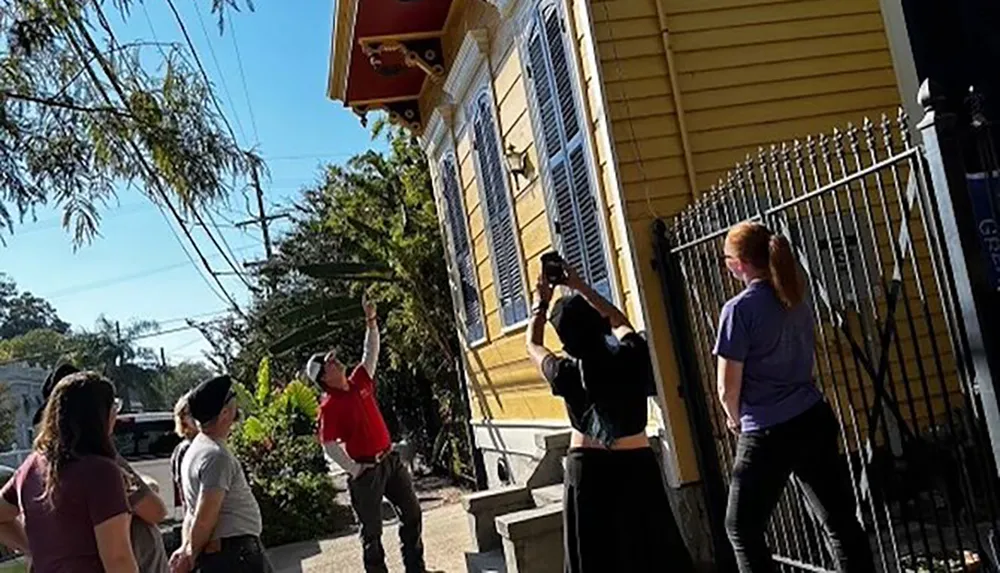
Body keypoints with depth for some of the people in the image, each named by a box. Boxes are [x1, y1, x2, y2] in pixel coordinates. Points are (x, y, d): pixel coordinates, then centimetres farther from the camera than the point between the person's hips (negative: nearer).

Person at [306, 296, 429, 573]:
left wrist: (371, 320, 4)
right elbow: (329, 446, -14)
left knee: (411, 512, 13)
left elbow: (371, 352, 12)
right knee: (372, 528, 4)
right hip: (366, 470, -7)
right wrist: (355, 470, -12)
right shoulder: (329, 406, -13)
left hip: (390, 459, 7)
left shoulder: (359, 382, 6)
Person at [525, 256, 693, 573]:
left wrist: (541, 302, 20)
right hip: (637, 467, 2)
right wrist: (581, 288, 18)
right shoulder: (631, 356, -8)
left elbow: (533, 345, 10)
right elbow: (620, 322, 14)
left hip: (588, 471, -1)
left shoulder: (568, 374, -10)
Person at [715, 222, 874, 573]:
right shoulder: (797, 299, 8)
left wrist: (735, 419, 9)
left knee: (742, 528, 9)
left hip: (768, 433, -7)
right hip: (815, 419, 7)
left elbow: (728, 389, -13)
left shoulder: (740, 309, -13)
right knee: (839, 520, 10)